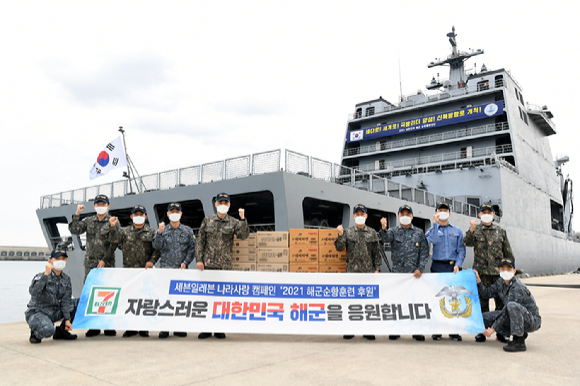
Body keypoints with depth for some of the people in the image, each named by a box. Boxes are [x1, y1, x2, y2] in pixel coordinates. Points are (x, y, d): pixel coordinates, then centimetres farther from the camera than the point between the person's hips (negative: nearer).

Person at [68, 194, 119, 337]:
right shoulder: (89, 221, 13)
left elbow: (114, 243, -5)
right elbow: (74, 230, 4)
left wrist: (104, 260, -12)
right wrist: (77, 214, -5)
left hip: (107, 263, -3)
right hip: (90, 263, 4)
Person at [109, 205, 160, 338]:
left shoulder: (151, 232, 8)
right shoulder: (124, 231, 13)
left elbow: (157, 249, 4)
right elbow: (114, 240, -2)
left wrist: (152, 260, -9)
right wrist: (113, 227, -14)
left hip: (145, 270, -1)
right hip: (128, 269, 1)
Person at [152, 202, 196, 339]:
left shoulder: (187, 231, 9)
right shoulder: (163, 230, 9)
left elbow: (192, 248, 7)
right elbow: (156, 246, -4)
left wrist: (185, 262, -5)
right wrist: (159, 233, -18)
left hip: (182, 269, 1)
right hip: (166, 268, 0)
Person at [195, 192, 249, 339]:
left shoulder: (234, 223, 6)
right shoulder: (207, 221, 9)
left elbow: (244, 236, -10)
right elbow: (201, 241, 8)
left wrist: (243, 219, -20)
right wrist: (199, 259, 0)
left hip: (225, 265, -1)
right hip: (208, 264, 1)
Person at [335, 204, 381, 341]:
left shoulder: (372, 233, 9)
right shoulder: (347, 232, 7)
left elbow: (376, 253, 8)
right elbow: (339, 248, -2)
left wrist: (377, 269, 1)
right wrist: (340, 235, -16)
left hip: (368, 272, 1)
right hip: (352, 271, -1)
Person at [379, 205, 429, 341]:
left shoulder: (419, 233, 11)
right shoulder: (394, 231, 8)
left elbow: (424, 252, 6)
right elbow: (386, 238, -14)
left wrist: (420, 268, -6)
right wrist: (383, 229, -36)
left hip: (415, 273, 0)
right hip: (397, 272, 0)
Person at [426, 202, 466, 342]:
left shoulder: (457, 231, 13)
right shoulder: (432, 229, 9)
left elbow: (461, 250, 8)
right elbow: (433, 241, -13)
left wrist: (458, 264, -6)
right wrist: (435, 223, -9)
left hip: (453, 267, 1)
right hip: (437, 266, -1)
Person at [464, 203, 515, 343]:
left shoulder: (500, 231, 13)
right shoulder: (475, 230, 8)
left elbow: (508, 251, 14)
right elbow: (467, 243, -10)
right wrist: (471, 231, -27)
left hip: (499, 271, 2)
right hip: (481, 271, -2)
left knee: (501, 301, 4)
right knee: (482, 302, 4)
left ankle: (500, 332, 14)